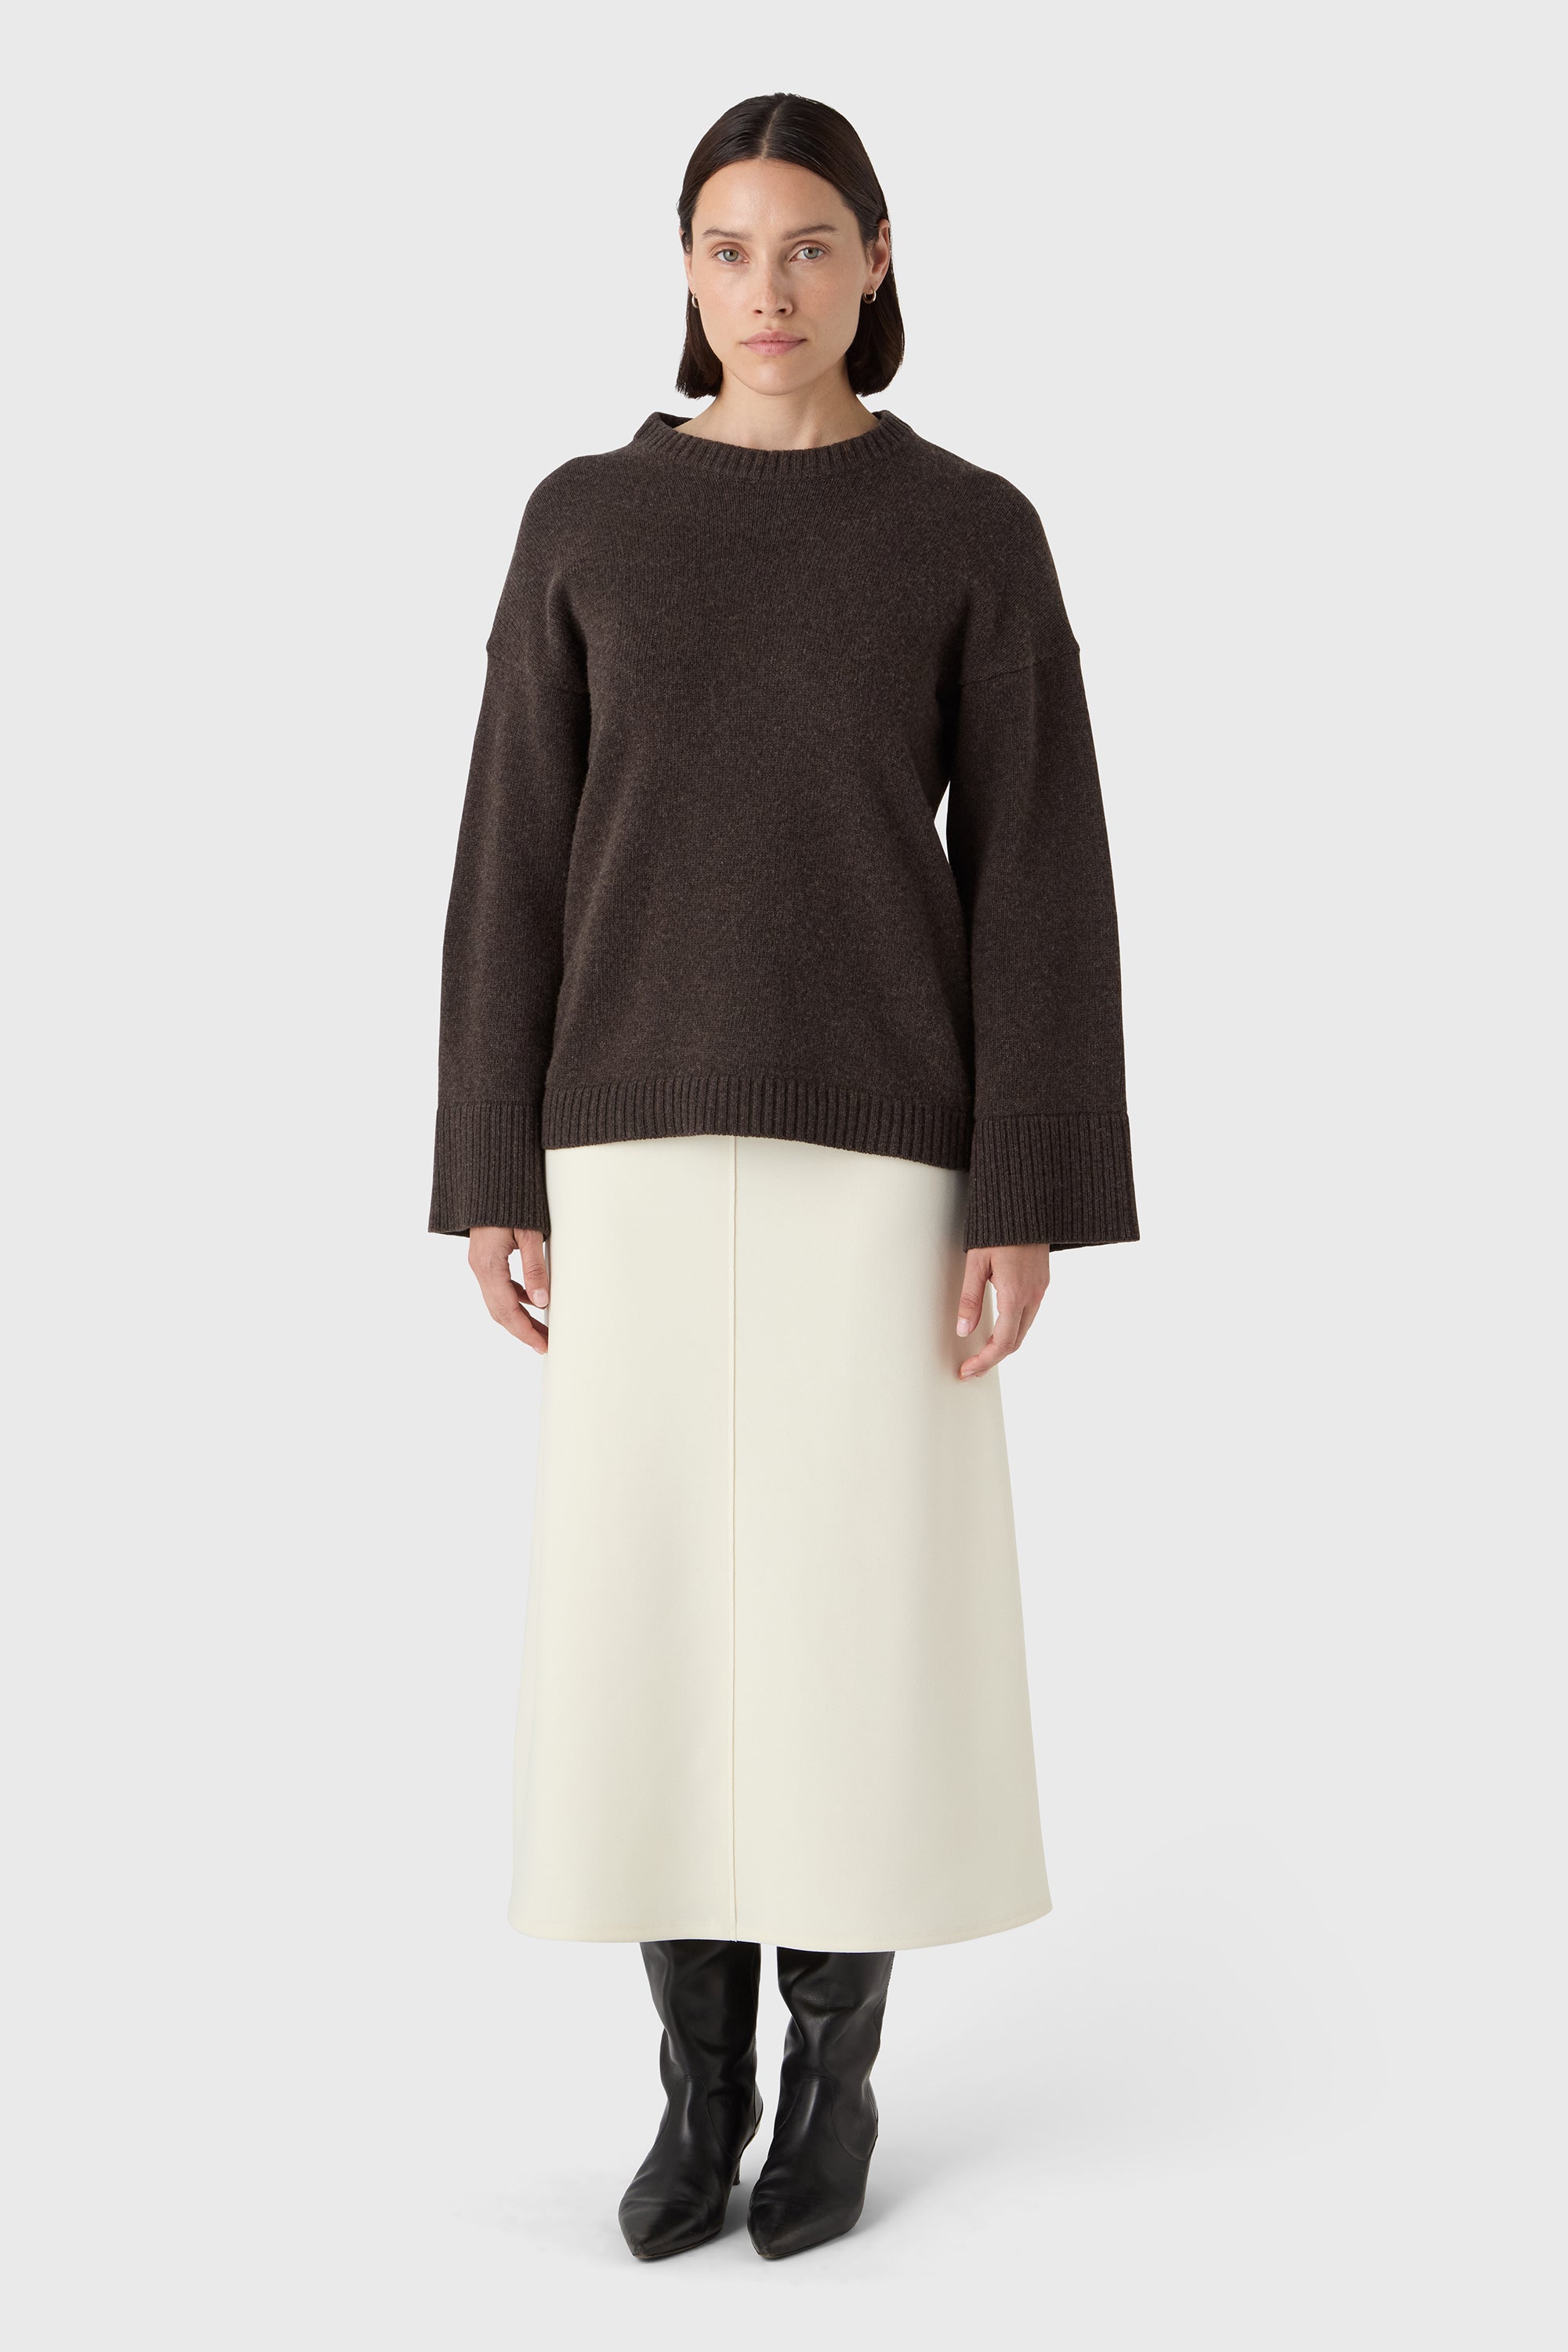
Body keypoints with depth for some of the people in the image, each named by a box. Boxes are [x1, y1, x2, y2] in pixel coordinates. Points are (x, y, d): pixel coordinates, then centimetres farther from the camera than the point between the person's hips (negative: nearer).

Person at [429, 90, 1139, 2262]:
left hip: (879, 1129, -2)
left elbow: (1040, 873, -2)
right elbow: (519, 859, 5)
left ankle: (836, 2062, 22)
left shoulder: (975, 535, 2)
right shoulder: (586, 525, 7)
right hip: (645, 1134, 2)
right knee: (657, 1600, 4)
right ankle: (702, 2078, 21)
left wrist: (1031, 1200, -9)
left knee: (862, 1603, 1)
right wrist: (494, 1179, 0)